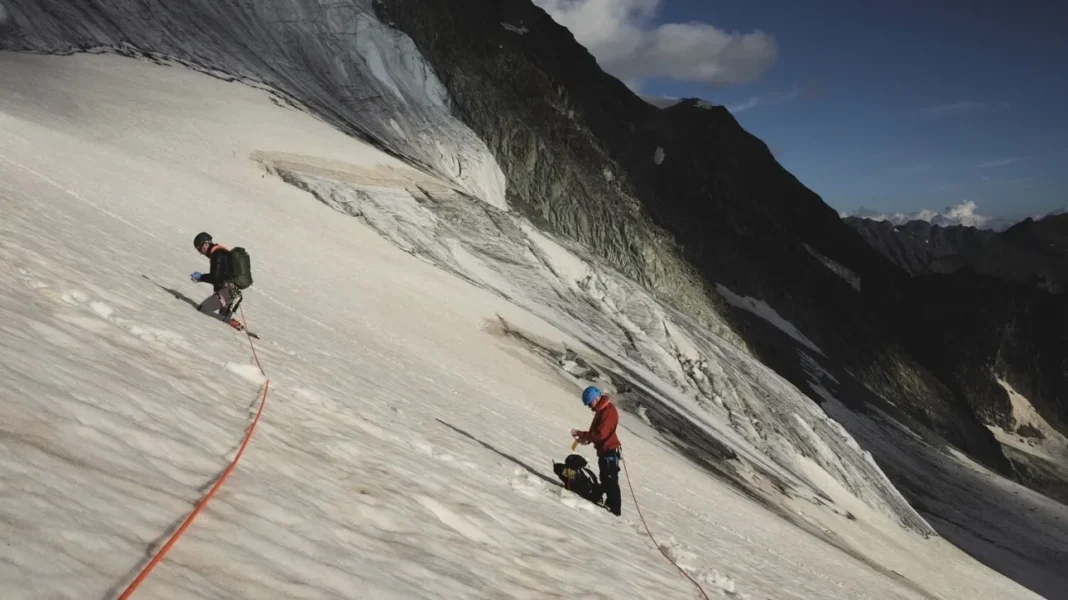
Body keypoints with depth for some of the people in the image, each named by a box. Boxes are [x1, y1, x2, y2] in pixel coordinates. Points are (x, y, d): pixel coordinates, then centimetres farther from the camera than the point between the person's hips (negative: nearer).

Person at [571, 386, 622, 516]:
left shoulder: (608, 411, -24)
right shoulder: (601, 410, 9)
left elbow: (600, 434, -29)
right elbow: (596, 430, 17)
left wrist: (581, 434, -24)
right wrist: (586, 438, 1)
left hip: (609, 451, -11)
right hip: (603, 450, 11)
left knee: (611, 481, -5)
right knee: (605, 480, 20)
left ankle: (615, 509, 1)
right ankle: (610, 504, 32)